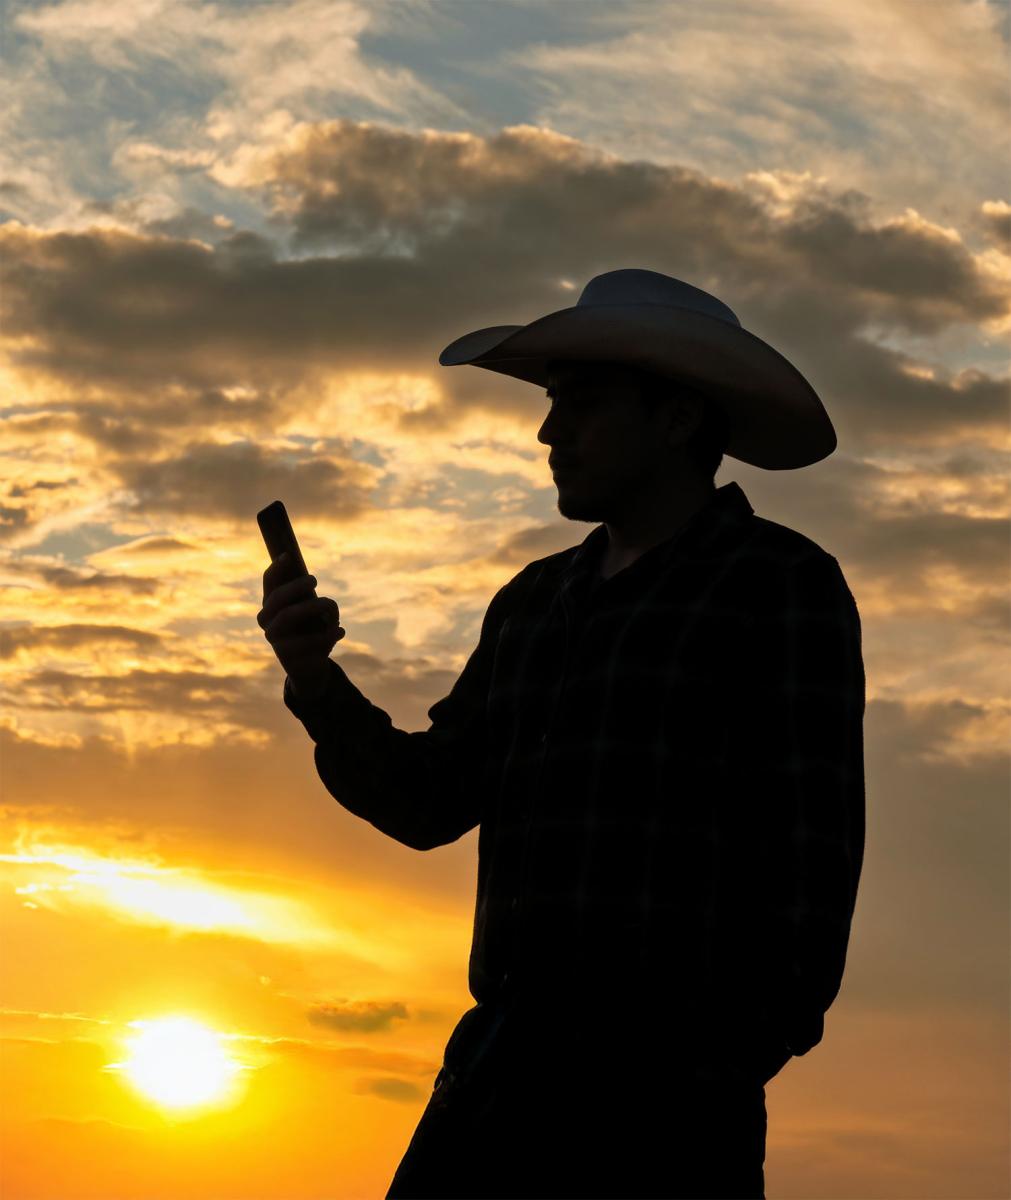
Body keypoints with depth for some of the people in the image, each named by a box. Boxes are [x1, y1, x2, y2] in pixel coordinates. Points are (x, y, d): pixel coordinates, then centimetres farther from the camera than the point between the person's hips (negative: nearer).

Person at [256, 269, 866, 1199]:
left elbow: (810, 838, -6)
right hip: (512, 1055, 7)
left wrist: (754, 1046, -15)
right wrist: (317, 682, 3)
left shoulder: (781, 582, 0)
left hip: (672, 1069, -7)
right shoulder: (536, 604, 21)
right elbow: (429, 802, 19)